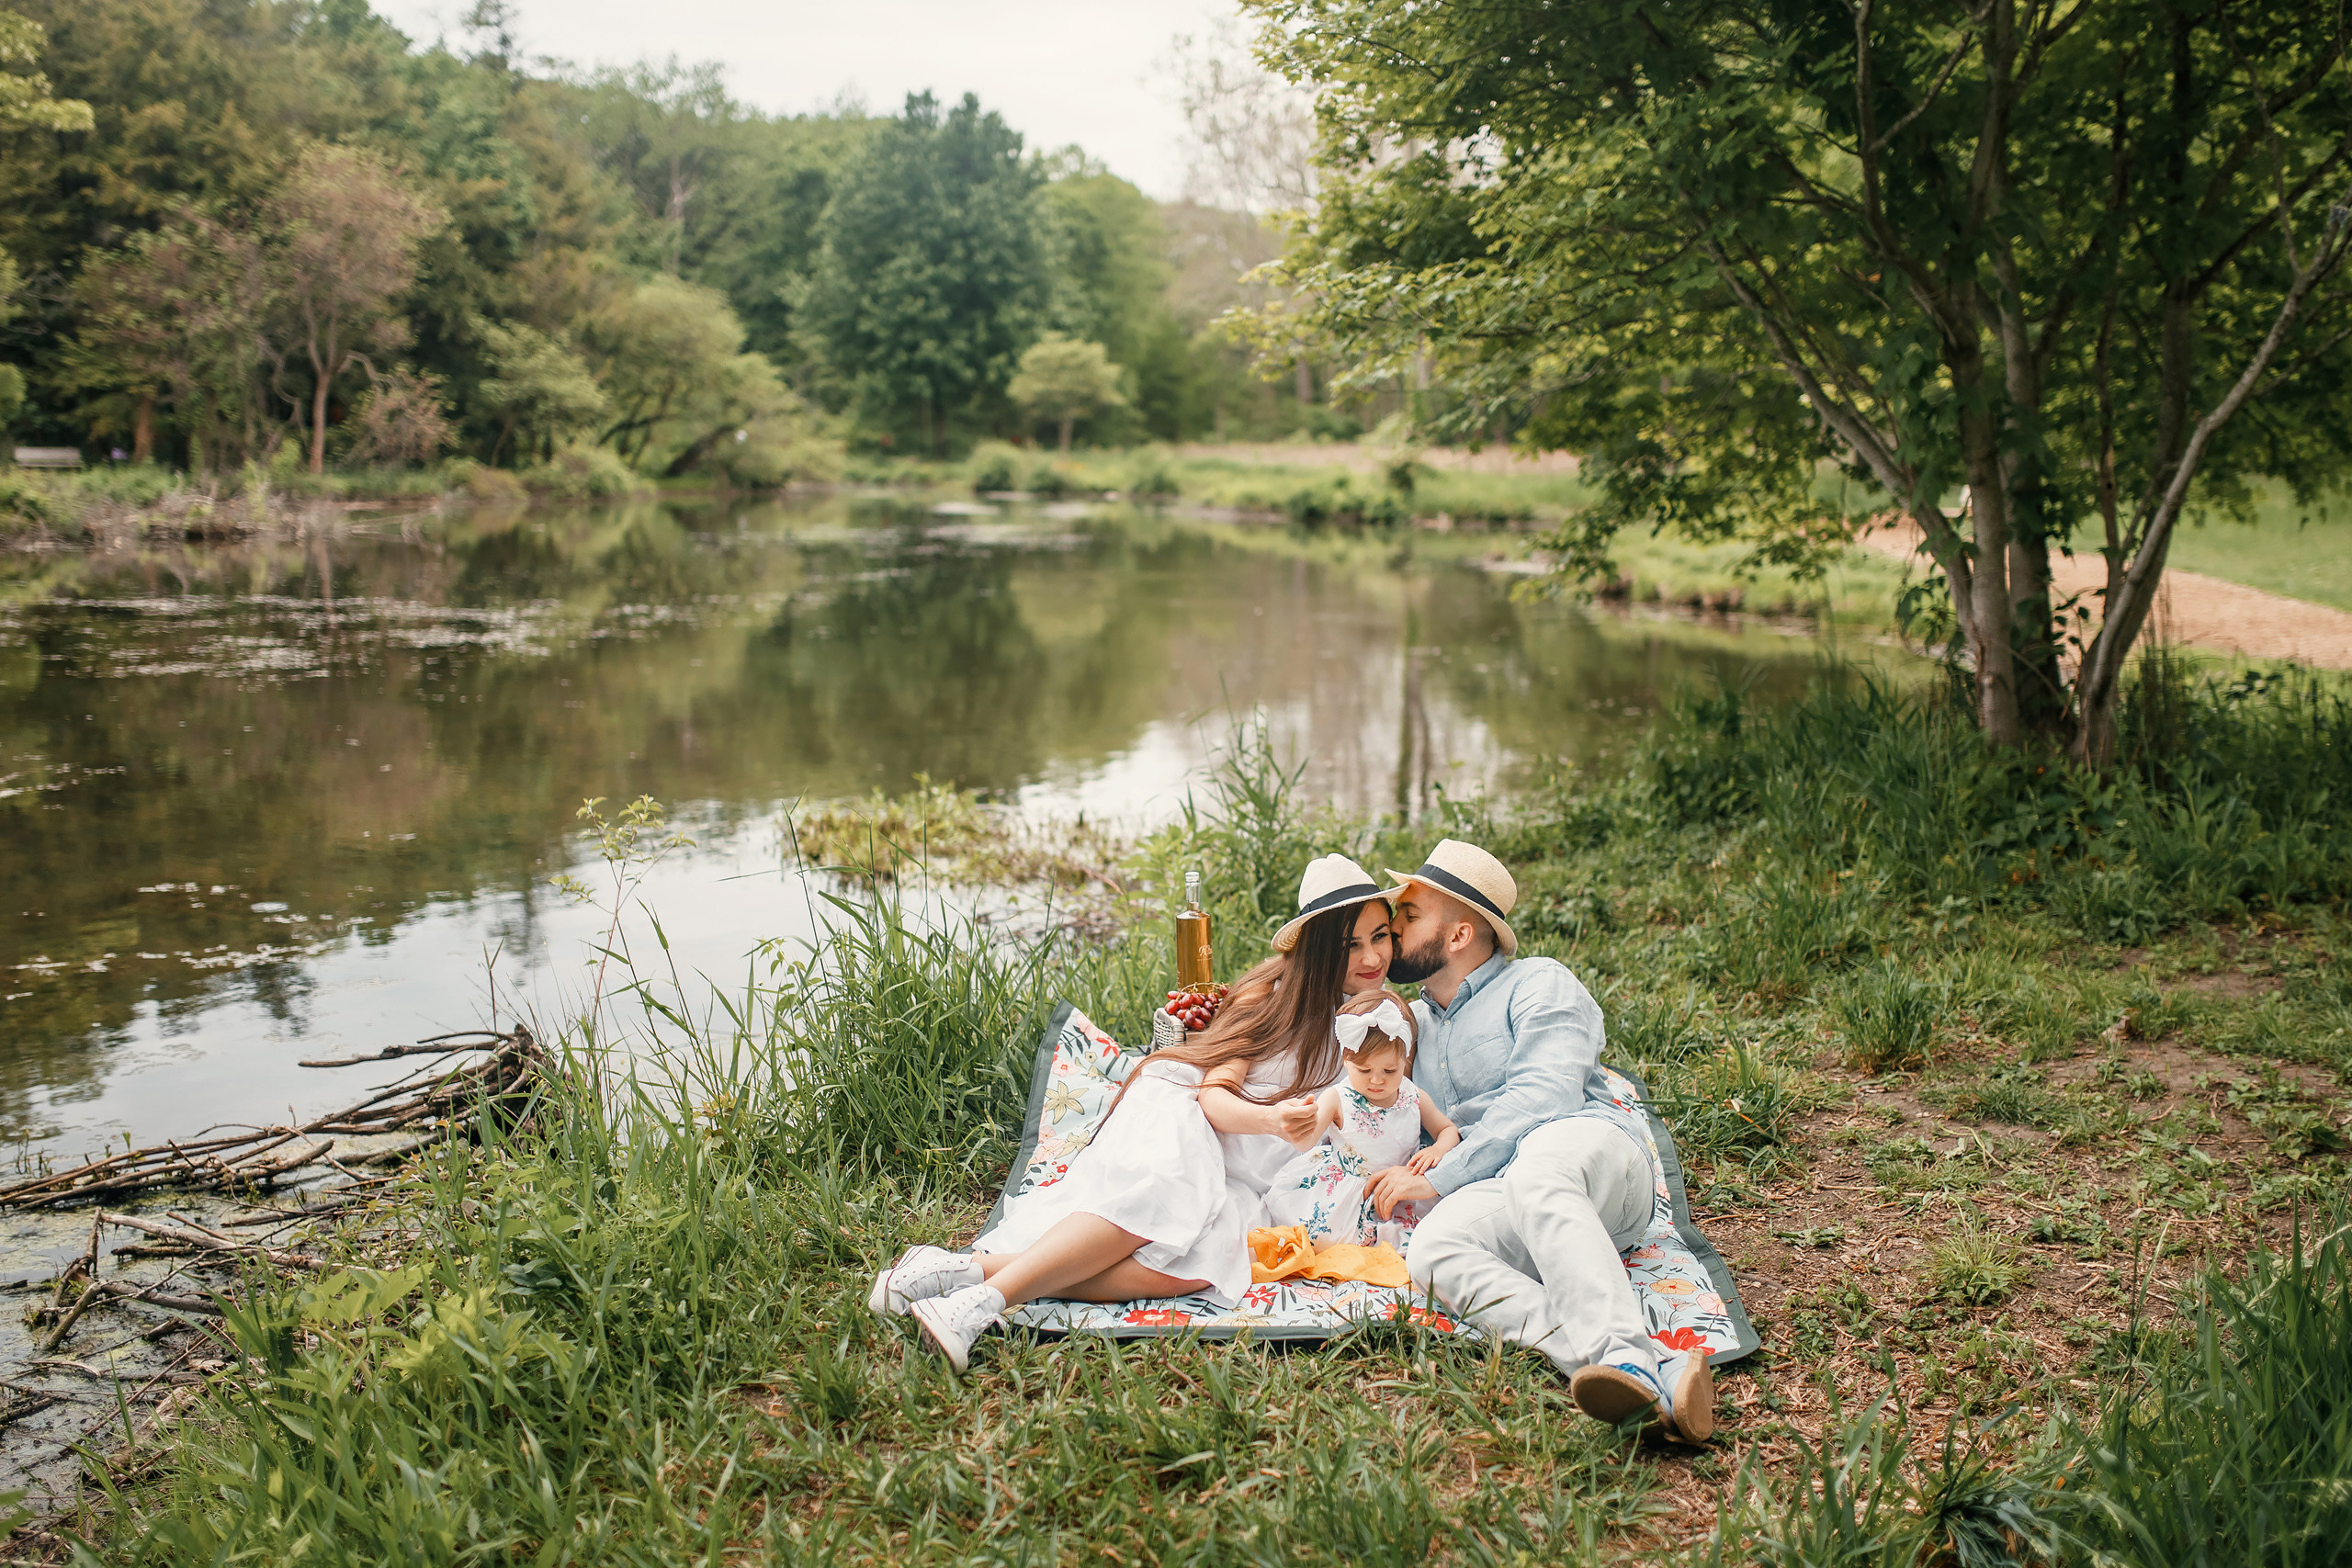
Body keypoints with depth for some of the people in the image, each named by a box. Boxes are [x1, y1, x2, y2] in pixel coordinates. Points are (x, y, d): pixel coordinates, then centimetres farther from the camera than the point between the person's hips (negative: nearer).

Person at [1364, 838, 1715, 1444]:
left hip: (1589, 1149, -4)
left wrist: (1440, 1178, -10)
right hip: (1496, 1196, 4)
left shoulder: (1538, 983, 9)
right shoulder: (1415, 1022, 32)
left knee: (1535, 1171, -41)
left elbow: (1541, 1098, -7)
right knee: (1433, 1248, -33)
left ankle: (1622, 1355, -61)